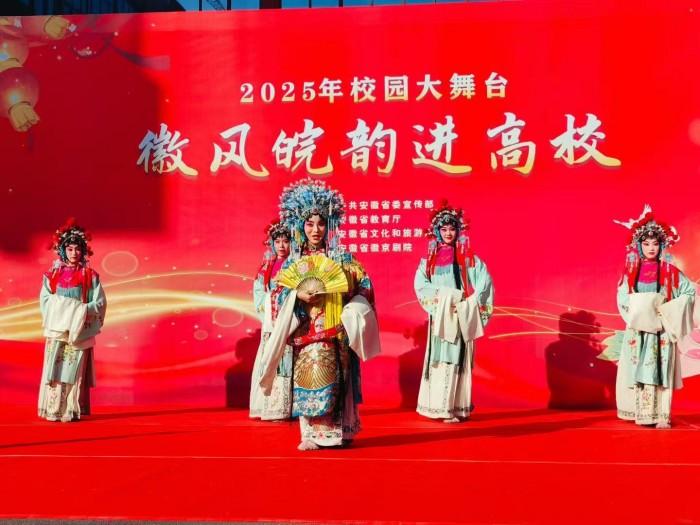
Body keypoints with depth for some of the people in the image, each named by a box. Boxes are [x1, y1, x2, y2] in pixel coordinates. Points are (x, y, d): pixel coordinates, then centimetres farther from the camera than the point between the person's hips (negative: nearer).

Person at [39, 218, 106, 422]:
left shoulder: (90, 275, 4)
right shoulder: (53, 274, 9)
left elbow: (100, 303, 0)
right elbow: (45, 300, 4)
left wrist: (80, 312, -12)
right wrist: (61, 312, -11)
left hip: (79, 329, -1)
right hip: (57, 328, 1)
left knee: (75, 369, -5)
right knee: (55, 368, -4)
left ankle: (72, 410, -1)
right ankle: (53, 410, 0)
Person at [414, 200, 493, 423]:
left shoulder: (469, 258, 5)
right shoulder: (429, 259, 8)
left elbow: (485, 282, -3)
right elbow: (420, 285, -3)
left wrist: (468, 304, -13)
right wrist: (444, 297, -14)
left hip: (461, 317, -1)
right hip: (440, 316, 1)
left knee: (458, 361, -3)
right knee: (440, 360, -1)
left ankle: (457, 407, -1)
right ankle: (441, 407, 2)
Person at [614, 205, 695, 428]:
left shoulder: (669, 271, 2)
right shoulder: (631, 271, 5)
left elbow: (690, 291, 3)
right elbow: (622, 297, 3)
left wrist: (669, 310, -7)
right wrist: (639, 308, -13)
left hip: (661, 328, -1)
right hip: (637, 328, 1)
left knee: (659, 371, -4)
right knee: (638, 370, 1)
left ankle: (661, 415, -2)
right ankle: (639, 412, 10)